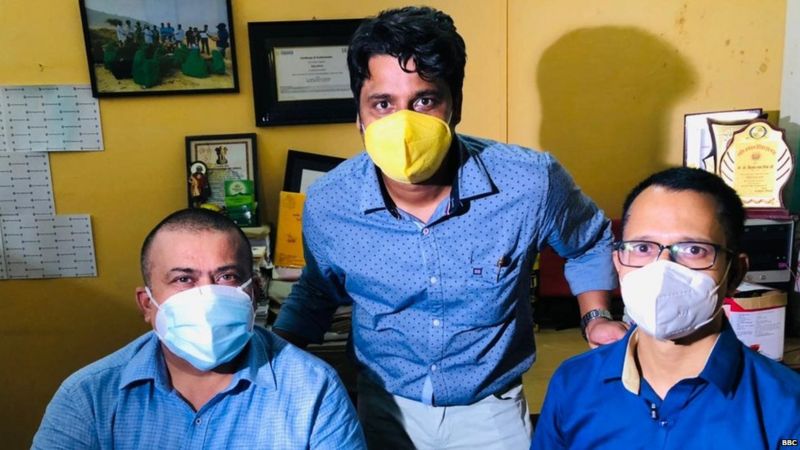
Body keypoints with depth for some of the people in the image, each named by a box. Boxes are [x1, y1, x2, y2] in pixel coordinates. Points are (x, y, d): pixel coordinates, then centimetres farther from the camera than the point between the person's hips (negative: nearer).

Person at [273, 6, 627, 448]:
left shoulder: (531, 182, -22)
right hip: (385, 408, 1)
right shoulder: (326, 205, -18)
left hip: (491, 410, 0)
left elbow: (590, 243, 2)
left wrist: (596, 318, -9)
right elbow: (315, 294, 4)